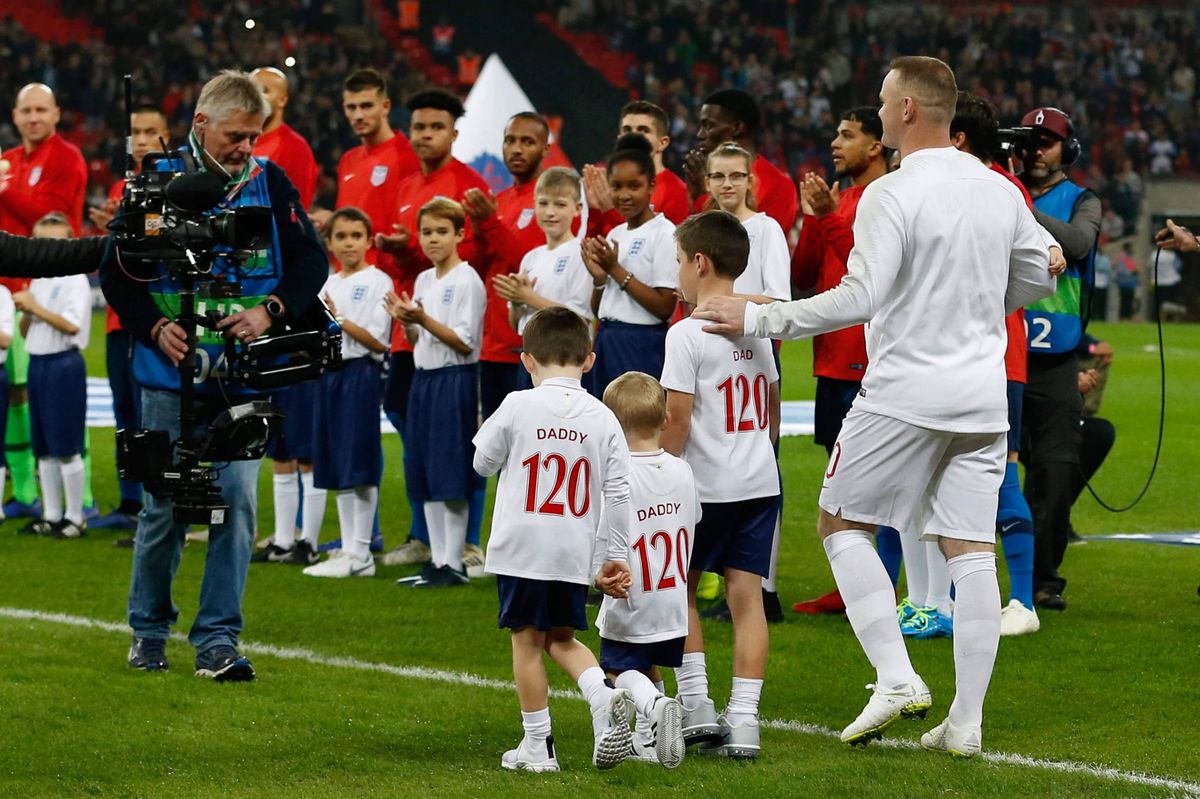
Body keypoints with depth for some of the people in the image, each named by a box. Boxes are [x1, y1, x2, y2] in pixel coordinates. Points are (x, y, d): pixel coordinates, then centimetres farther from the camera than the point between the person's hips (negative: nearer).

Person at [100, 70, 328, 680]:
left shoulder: (269, 182, 3)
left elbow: (312, 259, 5)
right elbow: (115, 271, 3)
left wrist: (271, 310, -11)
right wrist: (155, 327, -11)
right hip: (172, 376, -1)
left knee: (237, 501, -5)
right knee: (166, 505, 5)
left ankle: (217, 640, 0)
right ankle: (148, 631, 22)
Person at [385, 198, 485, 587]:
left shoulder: (467, 281, -10)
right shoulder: (423, 280, 14)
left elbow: (465, 343, -14)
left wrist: (424, 320, -23)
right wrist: (406, 321, -2)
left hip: (454, 380, -8)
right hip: (423, 379, 8)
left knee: (451, 478, -6)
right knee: (425, 477, 8)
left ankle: (454, 563, -2)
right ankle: (438, 560, 14)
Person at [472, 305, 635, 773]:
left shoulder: (517, 407, -7)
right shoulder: (603, 419, 1)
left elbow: (483, 463, 6)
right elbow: (619, 493, 2)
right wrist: (616, 557, 9)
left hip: (521, 547, -3)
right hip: (576, 554, 3)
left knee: (527, 641, 6)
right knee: (562, 639, 18)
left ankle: (537, 744, 10)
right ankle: (603, 696, -9)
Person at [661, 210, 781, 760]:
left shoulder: (687, 334, -12)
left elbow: (678, 420, -14)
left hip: (706, 487, -5)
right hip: (760, 482, 5)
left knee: (678, 589, 11)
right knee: (746, 594, 2)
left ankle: (696, 706, 7)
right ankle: (743, 719, -3)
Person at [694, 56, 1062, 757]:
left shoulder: (891, 195, -13)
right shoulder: (1001, 192, 7)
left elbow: (859, 298, -19)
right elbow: (1043, 277, 20)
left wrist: (757, 319, -12)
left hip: (905, 393, -6)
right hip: (983, 396, 6)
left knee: (842, 522, 9)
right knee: (971, 550, 6)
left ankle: (896, 677, -4)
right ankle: (967, 721, 4)